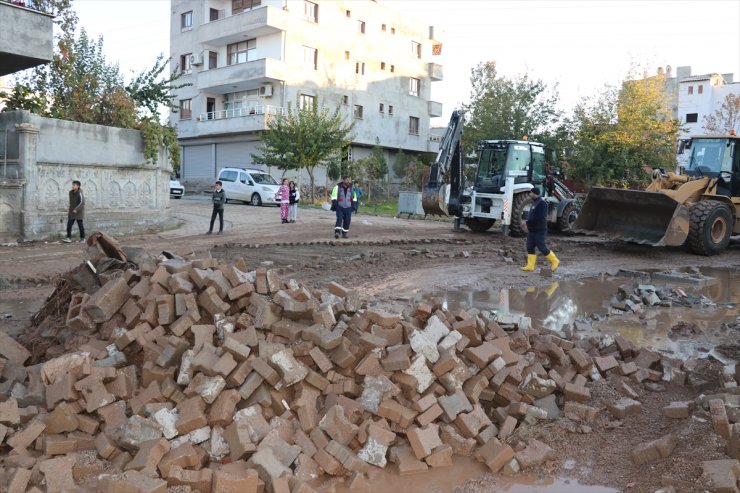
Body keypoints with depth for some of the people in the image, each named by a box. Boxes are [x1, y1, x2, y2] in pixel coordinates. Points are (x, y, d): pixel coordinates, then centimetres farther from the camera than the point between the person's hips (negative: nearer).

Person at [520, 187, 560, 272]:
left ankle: (555, 261, 14)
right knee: (530, 247, 6)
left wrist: (527, 222, -22)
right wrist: (527, 223, 8)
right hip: (531, 230, 9)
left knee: (542, 248, -3)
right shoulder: (534, 202, 14)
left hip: (539, 231, -9)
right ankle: (530, 266, 9)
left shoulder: (542, 203, -17)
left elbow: (539, 218, -25)